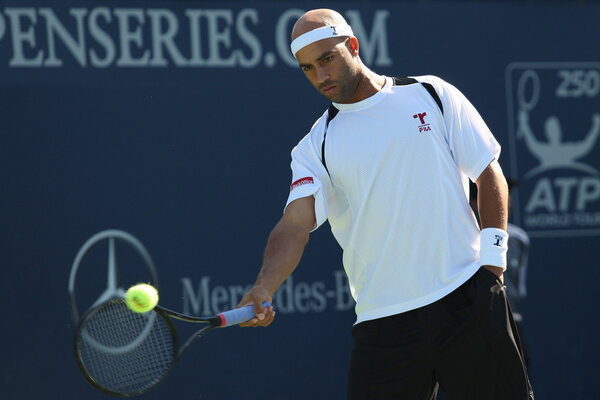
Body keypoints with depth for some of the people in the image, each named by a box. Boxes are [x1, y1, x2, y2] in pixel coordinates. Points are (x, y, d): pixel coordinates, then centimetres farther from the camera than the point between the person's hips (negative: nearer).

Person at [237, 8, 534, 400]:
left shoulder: (433, 95, 6)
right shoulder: (316, 148, 6)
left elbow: (489, 174, 8)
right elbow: (295, 224, -7)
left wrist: (493, 255, -3)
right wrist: (263, 289, -25)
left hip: (468, 296, -1)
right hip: (382, 320, 1)